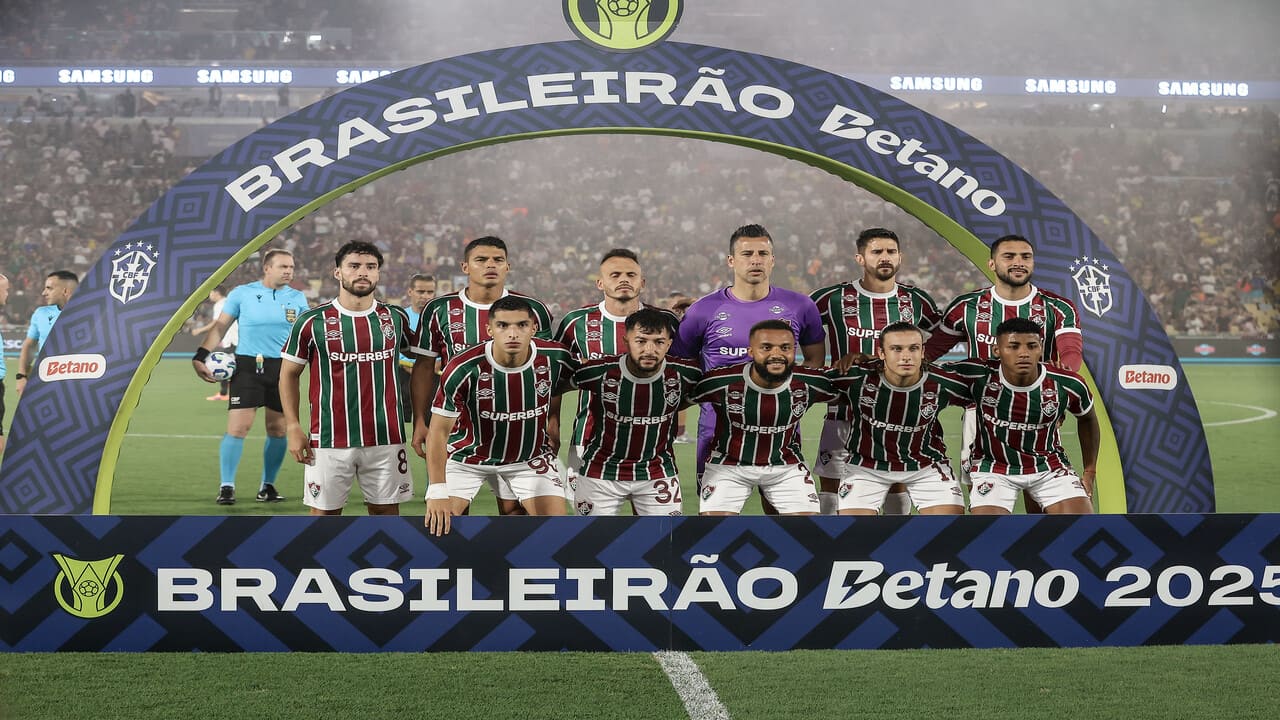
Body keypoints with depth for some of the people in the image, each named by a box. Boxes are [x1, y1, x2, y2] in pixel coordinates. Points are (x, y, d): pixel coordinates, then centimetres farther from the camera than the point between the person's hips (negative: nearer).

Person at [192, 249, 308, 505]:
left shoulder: (297, 298, 8)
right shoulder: (242, 293, 2)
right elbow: (220, 326, 4)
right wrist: (200, 356, -4)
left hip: (283, 368, 2)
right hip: (247, 366, -2)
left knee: (277, 430, 5)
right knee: (237, 427, -9)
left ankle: (268, 486, 19)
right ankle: (226, 487, -1)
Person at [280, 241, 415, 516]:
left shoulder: (396, 318, 6)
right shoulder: (312, 321, -1)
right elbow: (289, 373, 5)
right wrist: (293, 427, -3)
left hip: (386, 438, 2)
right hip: (329, 439, -2)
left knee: (386, 509, 7)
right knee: (324, 513, 3)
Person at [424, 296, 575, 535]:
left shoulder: (556, 358, -20)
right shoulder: (463, 368, -27)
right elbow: (439, 430, -22)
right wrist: (437, 494, -28)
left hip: (531, 456, 2)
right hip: (467, 455, -2)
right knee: (437, 524, -10)